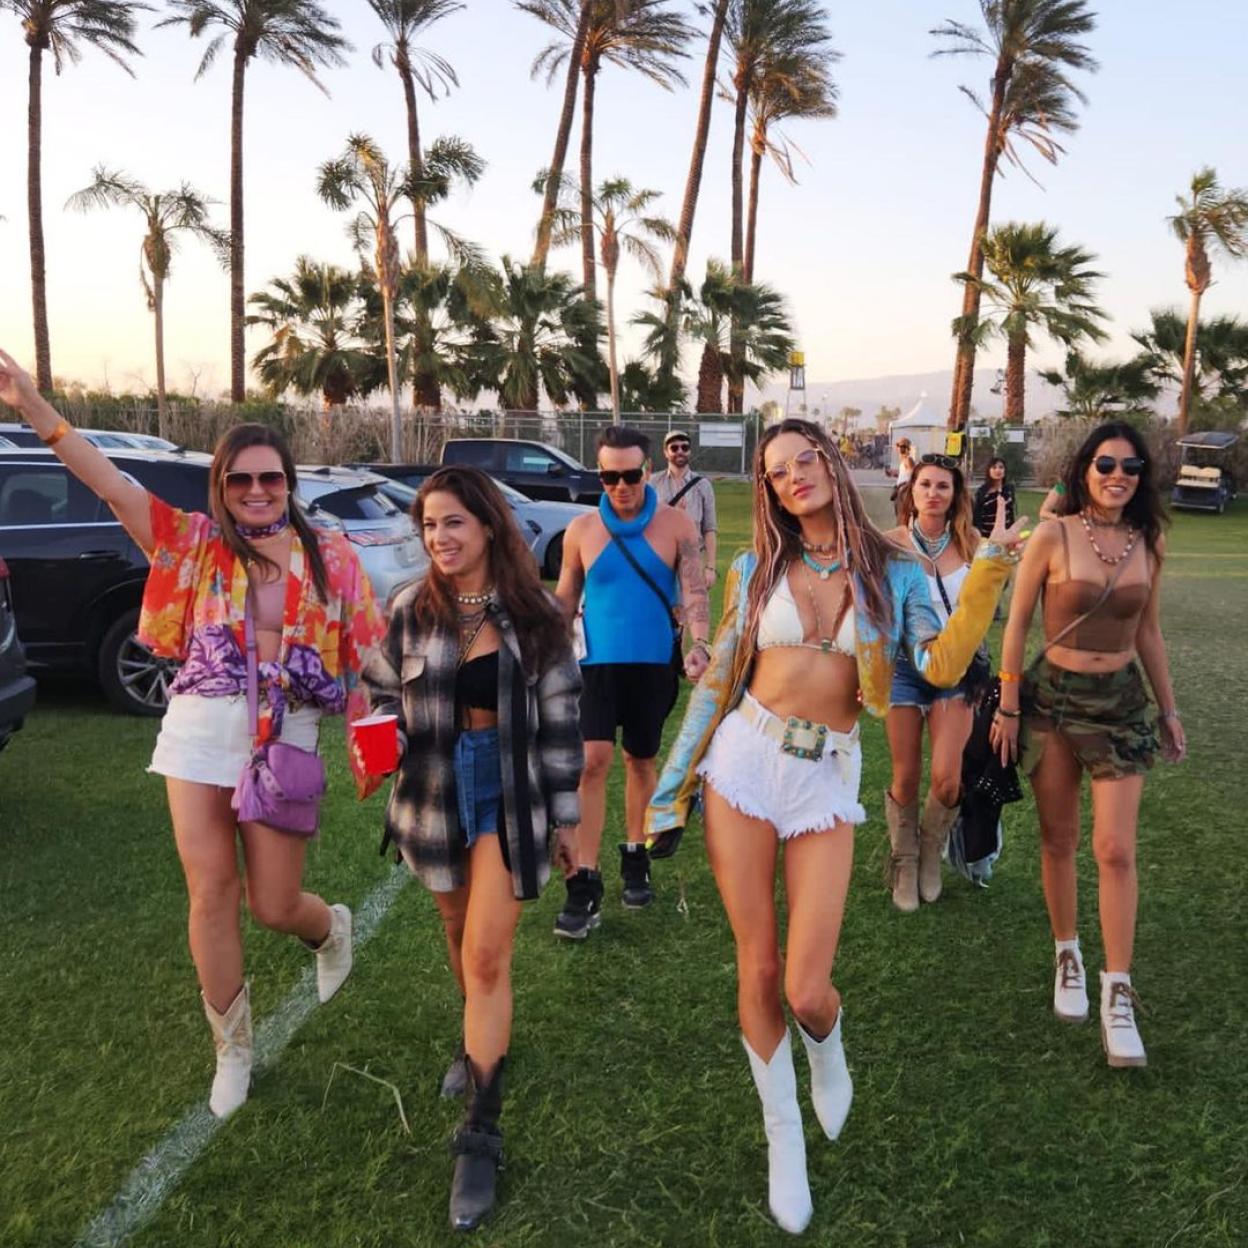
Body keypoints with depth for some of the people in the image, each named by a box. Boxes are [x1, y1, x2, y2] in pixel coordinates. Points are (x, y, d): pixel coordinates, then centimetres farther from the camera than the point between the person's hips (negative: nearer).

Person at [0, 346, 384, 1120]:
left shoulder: (330, 555, 1)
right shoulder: (196, 543, 3)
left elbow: (366, 649, 2)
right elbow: (112, 485, -6)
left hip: (285, 739, -1)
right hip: (199, 732, 2)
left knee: (273, 905, 3)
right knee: (211, 894, 5)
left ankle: (332, 930, 43)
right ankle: (232, 1050, 26)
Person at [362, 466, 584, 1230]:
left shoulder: (535, 613, -8)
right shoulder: (410, 611, -4)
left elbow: (560, 717, -3)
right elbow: (384, 698, 6)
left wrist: (566, 815, 0)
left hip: (511, 794, -3)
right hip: (438, 793, 3)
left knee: (487, 955, -6)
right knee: (461, 939, 20)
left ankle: (481, 1131, 5)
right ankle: (483, 1038, 49)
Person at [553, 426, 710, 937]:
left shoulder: (676, 525, -3)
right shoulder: (581, 529, 0)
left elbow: (693, 591, -8)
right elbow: (564, 599, 8)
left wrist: (699, 645, -25)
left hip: (654, 665, 0)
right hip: (597, 663, 0)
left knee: (641, 761, 14)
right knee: (592, 761, -12)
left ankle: (635, 858, 33)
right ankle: (585, 883, -8)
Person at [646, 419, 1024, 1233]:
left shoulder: (893, 573, 2)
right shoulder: (757, 569, 4)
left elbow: (942, 667, -13)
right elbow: (717, 681, 8)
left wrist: (989, 575, -17)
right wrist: (673, 789, 9)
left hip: (827, 779, -1)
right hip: (743, 764, 1)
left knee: (807, 990, -4)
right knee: (759, 971, 6)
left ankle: (826, 1049, 36)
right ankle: (784, 1137, 29)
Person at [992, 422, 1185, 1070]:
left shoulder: (1148, 543, 2)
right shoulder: (1053, 537, -9)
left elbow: (1148, 632, 12)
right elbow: (1017, 624, -4)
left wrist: (1169, 708, 14)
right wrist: (1008, 708, -5)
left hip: (1121, 702, 2)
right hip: (1052, 697, -2)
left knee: (1116, 850, -3)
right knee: (1059, 840, 8)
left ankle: (1118, 994, 5)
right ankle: (1067, 956, 29)